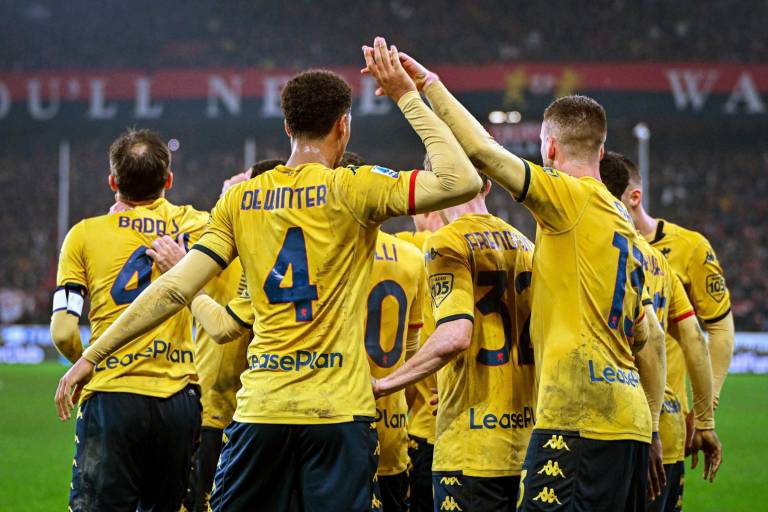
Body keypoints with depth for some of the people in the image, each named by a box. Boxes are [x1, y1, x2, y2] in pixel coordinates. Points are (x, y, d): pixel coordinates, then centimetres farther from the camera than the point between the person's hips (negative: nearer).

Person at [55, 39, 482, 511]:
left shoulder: (241, 200, 6)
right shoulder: (352, 190, -5)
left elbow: (174, 290, 2)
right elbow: (462, 182, -11)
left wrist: (92, 356, 9)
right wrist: (408, 96, -2)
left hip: (261, 406, 3)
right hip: (338, 410, -3)